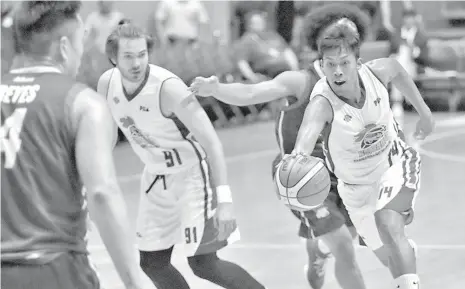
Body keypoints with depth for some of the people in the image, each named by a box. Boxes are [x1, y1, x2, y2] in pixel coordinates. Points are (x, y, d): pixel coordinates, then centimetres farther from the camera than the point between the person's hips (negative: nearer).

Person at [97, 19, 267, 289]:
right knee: (152, 263, 7)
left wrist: (224, 201, -35)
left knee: (203, 264, -10)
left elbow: (211, 141, -28)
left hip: (192, 173, -6)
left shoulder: (167, 86, -28)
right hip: (156, 176, 6)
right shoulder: (107, 84, -10)